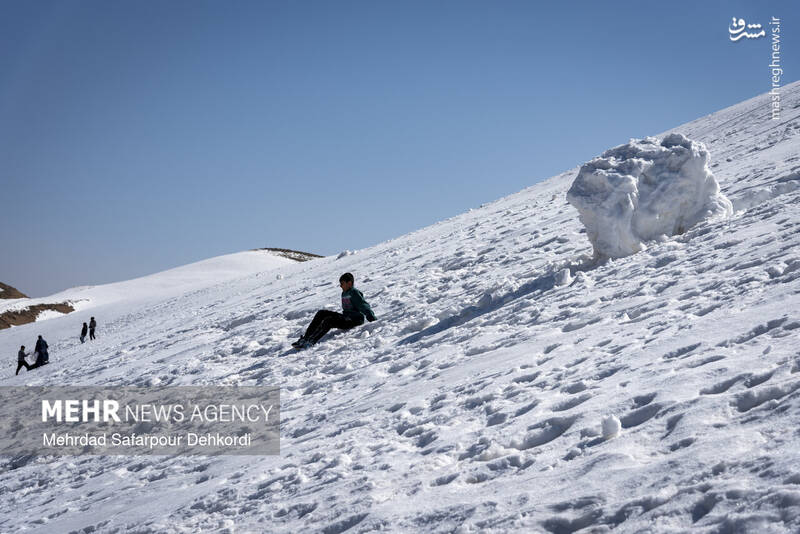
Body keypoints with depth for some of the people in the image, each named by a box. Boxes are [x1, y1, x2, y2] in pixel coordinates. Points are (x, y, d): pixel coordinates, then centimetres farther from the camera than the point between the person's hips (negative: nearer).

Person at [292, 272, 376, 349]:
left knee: (329, 321, -29)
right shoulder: (344, 294, 17)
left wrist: (373, 319, -21)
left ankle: (310, 342, -38)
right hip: (345, 317, 9)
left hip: (354, 320, -9)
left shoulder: (354, 293, -10)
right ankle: (305, 338, -15)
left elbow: (364, 306, -16)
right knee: (321, 313, -5)